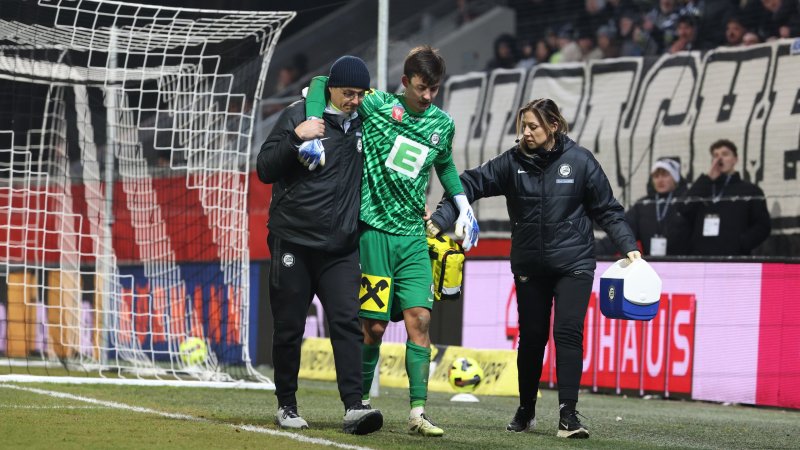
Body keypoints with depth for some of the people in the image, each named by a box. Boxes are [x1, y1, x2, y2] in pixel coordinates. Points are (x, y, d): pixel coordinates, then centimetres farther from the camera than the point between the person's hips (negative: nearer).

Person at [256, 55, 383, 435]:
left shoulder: (362, 123, 11)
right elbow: (266, 169, -7)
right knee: (289, 328, 3)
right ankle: (286, 405, 16)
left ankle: (354, 407, -18)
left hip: (340, 247, 3)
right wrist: (296, 137, -20)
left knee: (347, 322, -10)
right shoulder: (299, 115, -2)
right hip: (293, 242, -3)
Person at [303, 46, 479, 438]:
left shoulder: (442, 123, 9)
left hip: (413, 234, 4)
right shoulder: (376, 105, -5)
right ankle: (361, 402, 15)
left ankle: (418, 412, -9)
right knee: (374, 325, -2)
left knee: (419, 319, -7)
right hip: (374, 229, -4)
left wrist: (463, 205, 19)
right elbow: (323, 83, -3)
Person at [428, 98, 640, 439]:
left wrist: (628, 246, -5)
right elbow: (471, 184, -4)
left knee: (568, 333, -13)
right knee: (531, 336, 10)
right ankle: (526, 409, 28)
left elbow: (607, 209, 2)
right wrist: (440, 220, -15)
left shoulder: (580, 161, -5)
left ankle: (568, 414, -13)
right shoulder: (513, 162, -2)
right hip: (529, 266, 2)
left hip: (573, 263, -2)